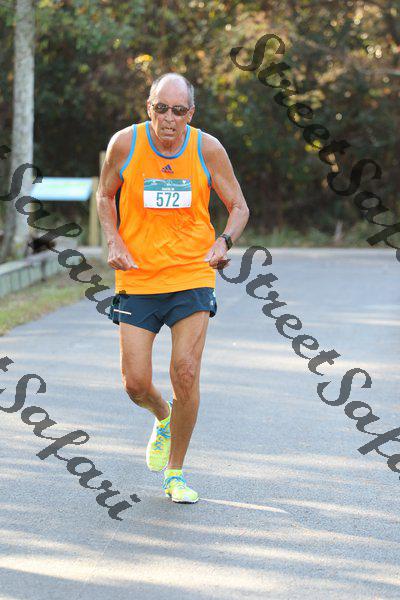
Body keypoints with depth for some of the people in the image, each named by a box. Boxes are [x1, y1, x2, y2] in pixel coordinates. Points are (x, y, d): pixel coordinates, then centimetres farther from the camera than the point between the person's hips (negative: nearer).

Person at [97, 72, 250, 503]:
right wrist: (114, 241, -5)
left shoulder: (208, 149, -6)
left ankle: (175, 472, 8)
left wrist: (224, 241, -16)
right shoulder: (125, 143, -6)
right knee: (135, 385, -3)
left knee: (186, 373, -11)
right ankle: (163, 418, 35)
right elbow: (106, 195, 11)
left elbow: (239, 207, 4)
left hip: (192, 276, -1)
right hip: (137, 279, 1)